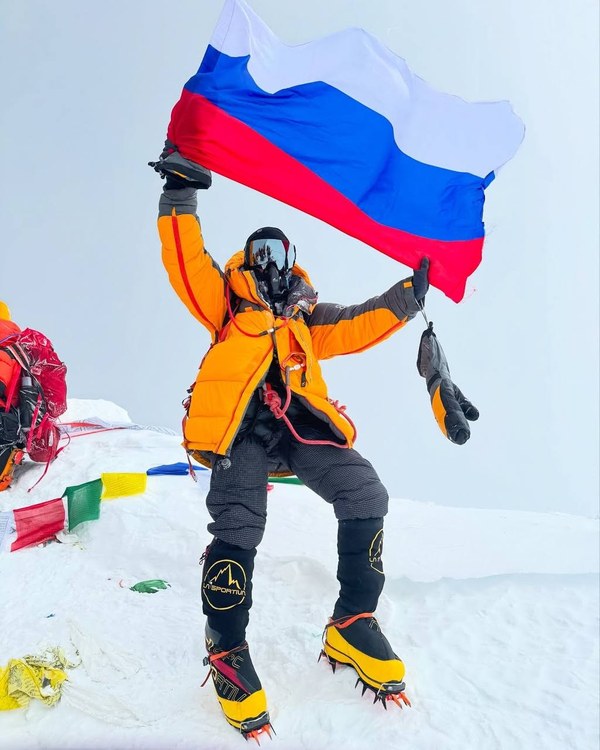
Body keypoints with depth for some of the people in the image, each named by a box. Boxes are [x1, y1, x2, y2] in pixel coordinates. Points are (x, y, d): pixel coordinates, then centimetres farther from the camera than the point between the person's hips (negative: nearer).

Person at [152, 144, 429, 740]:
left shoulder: (306, 316, 28)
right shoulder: (227, 303, 19)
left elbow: (356, 328, 16)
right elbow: (187, 264, 5)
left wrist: (408, 295, 7)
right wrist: (180, 196, -5)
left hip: (301, 424, 3)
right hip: (242, 424, -3)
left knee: (365, 495, -19)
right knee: (238, 527, -25)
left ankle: (352, 625, -5)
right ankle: (227, 651, -5)